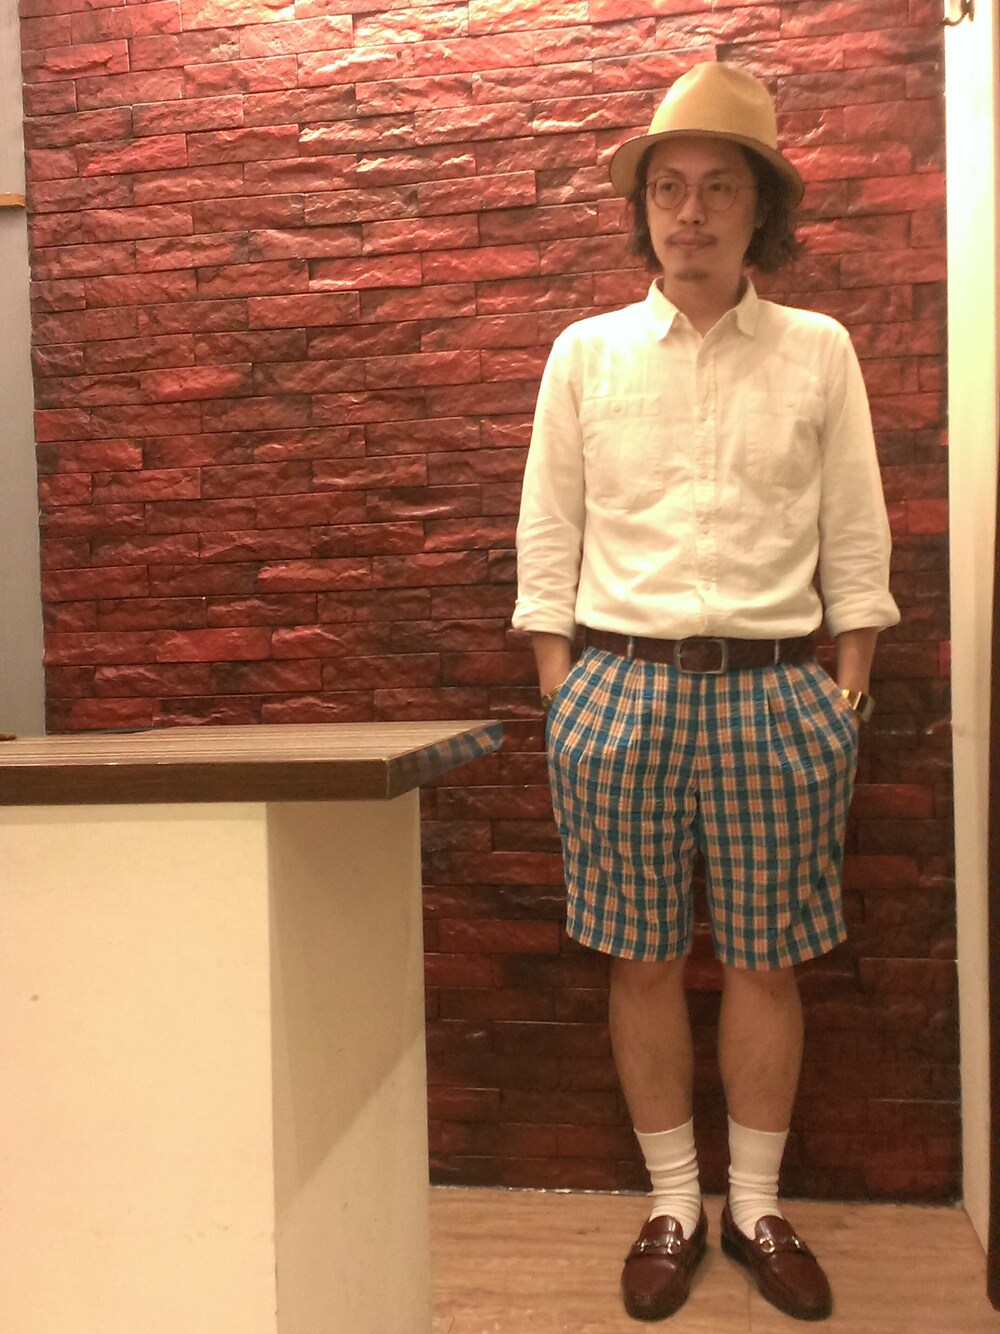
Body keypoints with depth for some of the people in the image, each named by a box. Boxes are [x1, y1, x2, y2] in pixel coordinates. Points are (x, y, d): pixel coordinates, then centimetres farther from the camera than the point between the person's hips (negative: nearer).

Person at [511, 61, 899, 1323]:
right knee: (643, 958, 6)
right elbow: (547, 534, 6)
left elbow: (856, 535, 8)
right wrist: (561, 693, 2)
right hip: (623, 685, 0)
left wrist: (849, 686, 3)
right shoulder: (586, 352, 6)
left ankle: (756, 1207, 25)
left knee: (766, 959, 6)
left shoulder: (818, 351, 7)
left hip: (775, 691, 0)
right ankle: (673, 1204, 23)